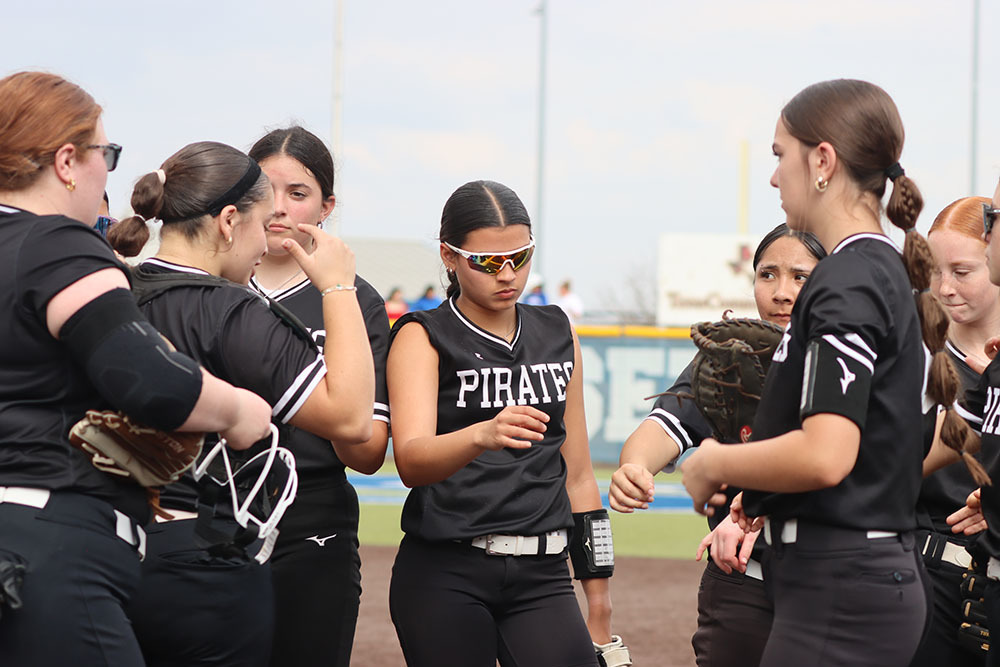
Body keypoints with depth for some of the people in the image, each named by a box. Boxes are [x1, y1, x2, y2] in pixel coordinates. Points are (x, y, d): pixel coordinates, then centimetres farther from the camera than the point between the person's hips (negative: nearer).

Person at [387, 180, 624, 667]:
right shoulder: (422, 337, -1)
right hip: (444, 576, -3)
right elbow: (411, 461, -18)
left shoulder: (557, 335, 14)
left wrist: (599, 601, 14)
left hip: (541, 576, 3)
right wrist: (482, 435, -38)